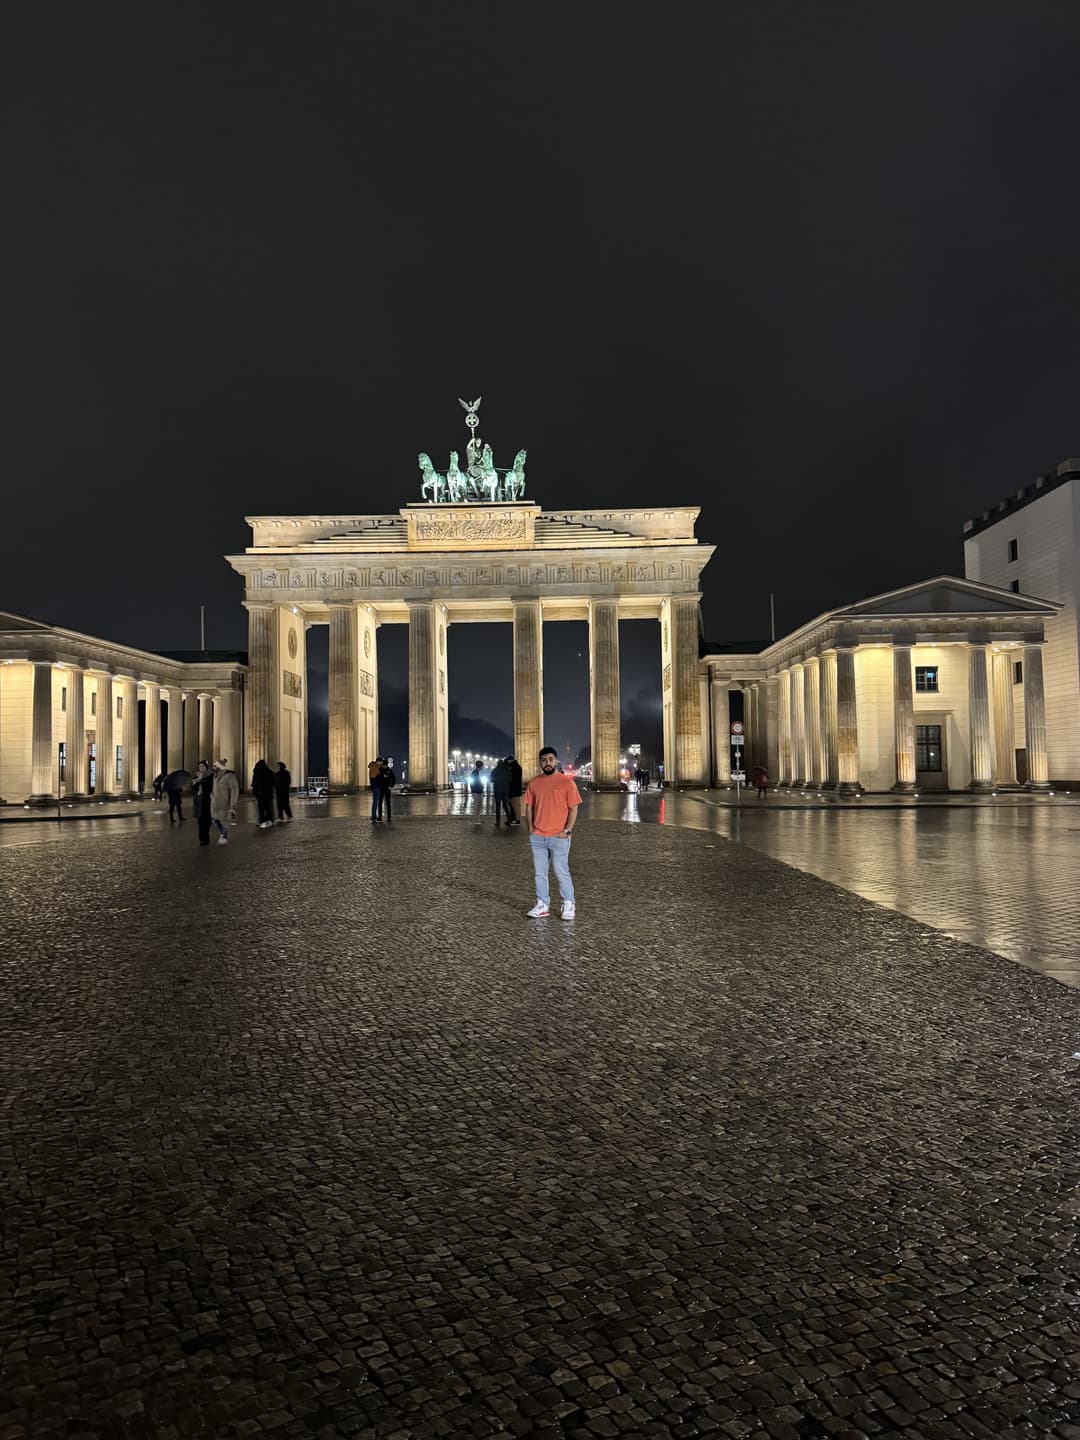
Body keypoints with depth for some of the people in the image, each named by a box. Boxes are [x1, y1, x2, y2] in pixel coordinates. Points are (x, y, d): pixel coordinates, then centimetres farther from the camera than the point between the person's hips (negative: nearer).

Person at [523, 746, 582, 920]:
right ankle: (542, 905, 19)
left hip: (558, 837, -4)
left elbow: (573, 808, -5)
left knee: (561, 873, 0)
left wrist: (567, 830, -12)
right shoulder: (533, 783, 7)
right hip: (537, 837, 4)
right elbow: (529, 807, 13)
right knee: (540, 873, 10)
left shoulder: (566, 782, -5)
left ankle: (569, 905, 12)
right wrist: (530, 827, 1)